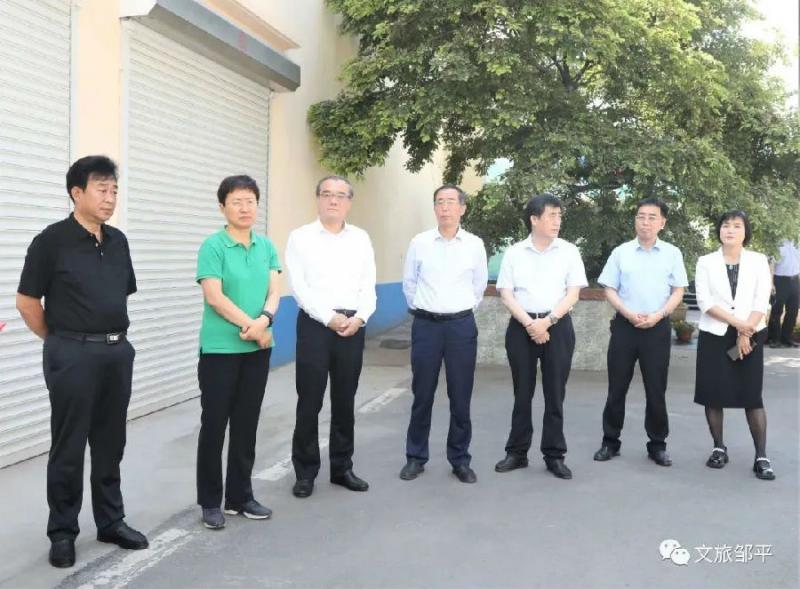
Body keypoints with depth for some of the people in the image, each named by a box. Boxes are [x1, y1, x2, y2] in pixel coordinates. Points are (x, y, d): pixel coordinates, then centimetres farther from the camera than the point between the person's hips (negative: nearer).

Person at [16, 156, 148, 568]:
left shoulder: (118, 241, 8)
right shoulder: (52, 241, -8)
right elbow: (27, 302, -5)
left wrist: (112, 337, 14)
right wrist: (61, 342, 5)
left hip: (118, 352, 5)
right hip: (72, 356, -5)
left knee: (110, 444, 14)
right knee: (68, 448, 5)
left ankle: (111, 521, 26)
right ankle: (62, 531, 18)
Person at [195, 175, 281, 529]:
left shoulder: (266, 246, 7)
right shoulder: (213, 246, -8)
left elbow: (274, 291, 2)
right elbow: (214, 297, -15)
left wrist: (265, 320, -18)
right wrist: (252, 327, -12)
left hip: (257, 350, 5)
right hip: (220, 349, -5)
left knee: (246, 425, 12)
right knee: (214, 424, 3)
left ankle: (240, 496, 24)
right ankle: (210, 502, 16)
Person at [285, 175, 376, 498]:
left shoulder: (361, 238, 11)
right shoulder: (300, 237, 2)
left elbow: (368, 286, 6)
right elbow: (299, 287, -7)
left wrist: (359, 317, -11)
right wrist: (330, 318, -14)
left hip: (353, 326, 3)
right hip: (315, 324, -3)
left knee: (345, 402, 11)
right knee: (309, 402, 1)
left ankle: (342, 468, 23)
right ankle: (305, 472, 14)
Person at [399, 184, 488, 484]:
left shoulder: (475, 244, 0)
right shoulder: (419, 242, 0)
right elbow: (409, 283, 11)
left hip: (462, 326, 0)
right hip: (425, 325, 0)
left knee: (460, 397, 6)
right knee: (422, 395, 7)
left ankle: (460, 460, 19)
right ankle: (415, 457, 20)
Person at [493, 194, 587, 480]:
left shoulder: (569, 251, 3)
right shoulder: (514, 253, 3)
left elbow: (573, 294, -2)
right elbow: (506, 294, 0)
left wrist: (547, 322, -12)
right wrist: (529, 324, -12)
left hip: (557, 326, 0)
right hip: (521, 326, 0)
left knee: (555, 394, 4)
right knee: (522, 393, 7)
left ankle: (554, 456, 14)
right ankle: (517, 452, 18)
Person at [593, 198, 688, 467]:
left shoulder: (672, 253, 4)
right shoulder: (621, 252, 3)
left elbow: (678, 291, 3)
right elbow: (609, 290, 3)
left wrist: (658, 315, -11)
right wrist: (628, 313, -11)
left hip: (658, 327, 0)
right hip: (625, 325, 0)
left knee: (656, 389, 5)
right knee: (617, 387, 5)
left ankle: (657, 445, 17)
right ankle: (610, 441, 16)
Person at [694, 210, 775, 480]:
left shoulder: (759, 261, 5)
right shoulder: (706, 262, 4)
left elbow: (761, 302, -3)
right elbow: (704, 301, -7)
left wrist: (745, 333, -13)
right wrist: (736, 322, -16)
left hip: (750, 335, -1)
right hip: (714, 335, 1)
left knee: (752, 396, -3)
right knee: (713, 394, 2)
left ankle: (761, 457, 1)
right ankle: (719, 448, 16)